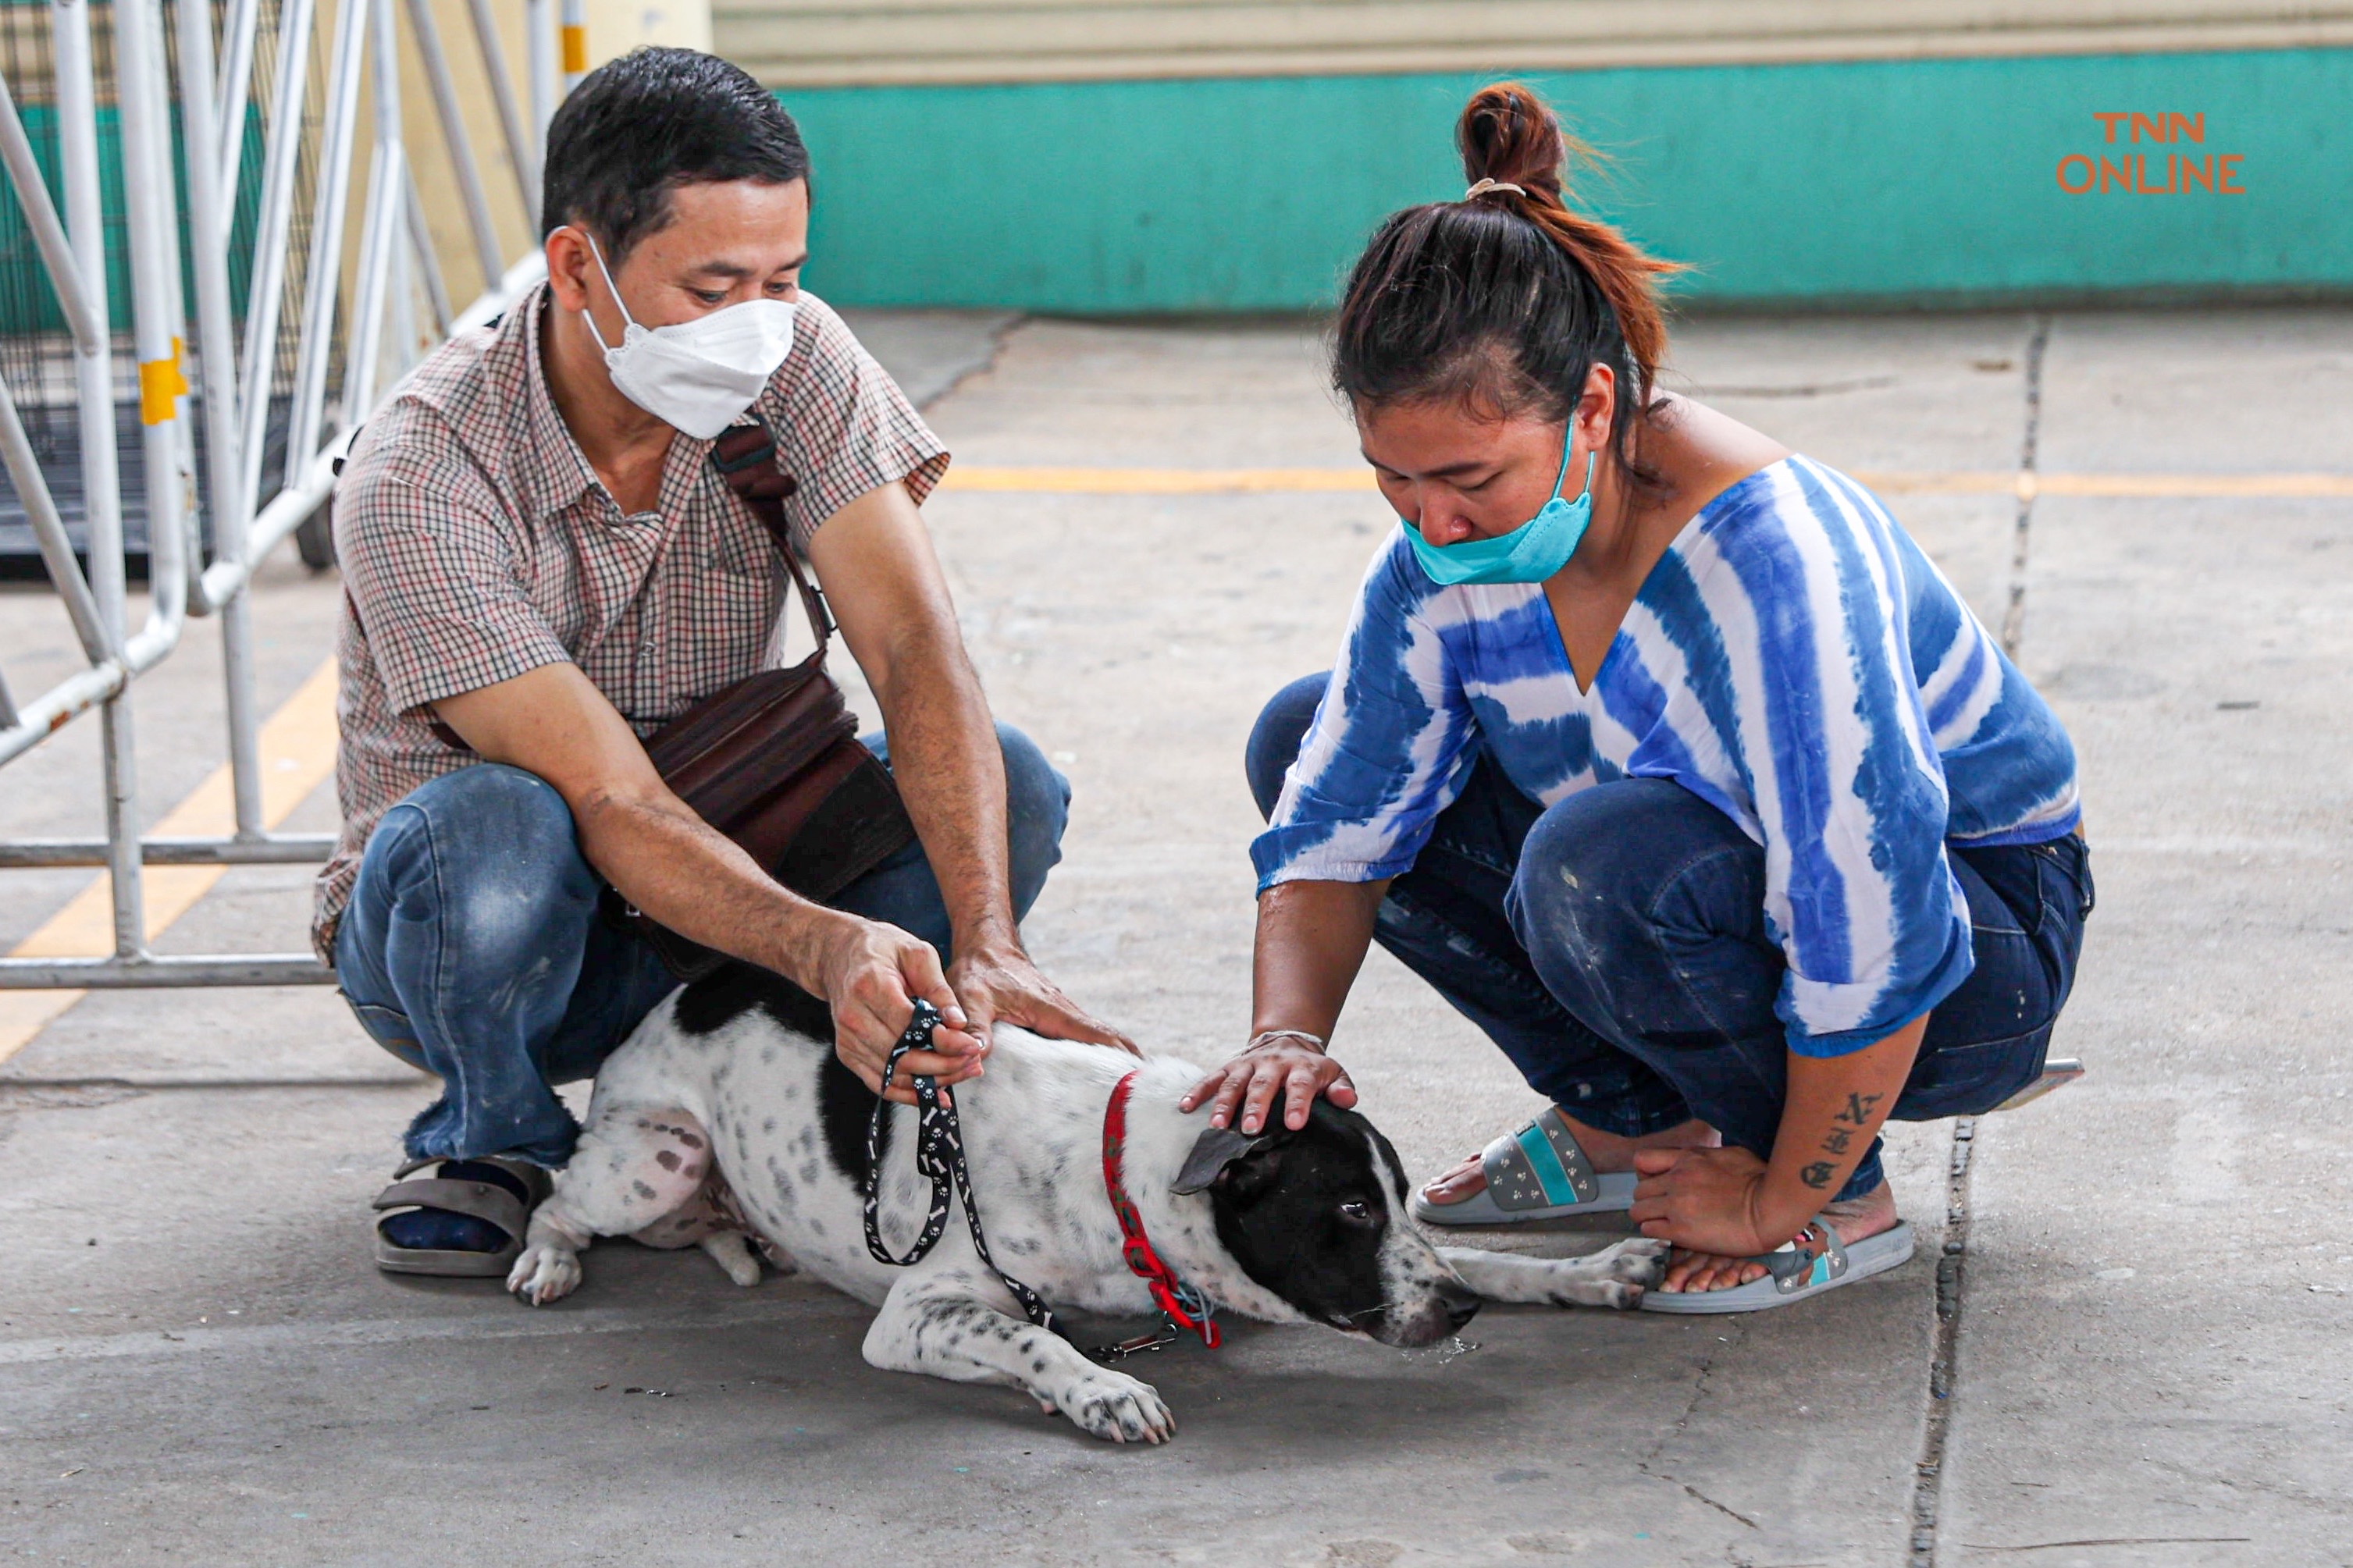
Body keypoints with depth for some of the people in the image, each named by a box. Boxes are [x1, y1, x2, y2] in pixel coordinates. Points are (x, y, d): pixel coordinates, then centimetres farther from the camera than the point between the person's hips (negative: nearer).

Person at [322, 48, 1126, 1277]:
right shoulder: (419, 480, -27)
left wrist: (985, 945, -41)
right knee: (487, 824, -39)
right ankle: (497, 1138, -7)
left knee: (1005, 783, -22)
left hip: (723, 875, 4)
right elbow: (610, 803, -34)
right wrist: (824, 944, -52)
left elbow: (914, 649, -25)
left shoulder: (792, 361, -14)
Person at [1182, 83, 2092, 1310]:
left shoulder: (1771, 565, -35)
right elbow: (1334, 829, -4)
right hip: (1743, 883, 8)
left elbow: (1871, 949, -36)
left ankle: (1844, 1202, -11)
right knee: (1307, 741, 0)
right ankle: (1627, 1122, 7)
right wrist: (1288, 1036, -24)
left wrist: (1777, 1207, -25)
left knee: (1602, 860, -37)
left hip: (1972, 952, -8)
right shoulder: (1450, 551, -12)